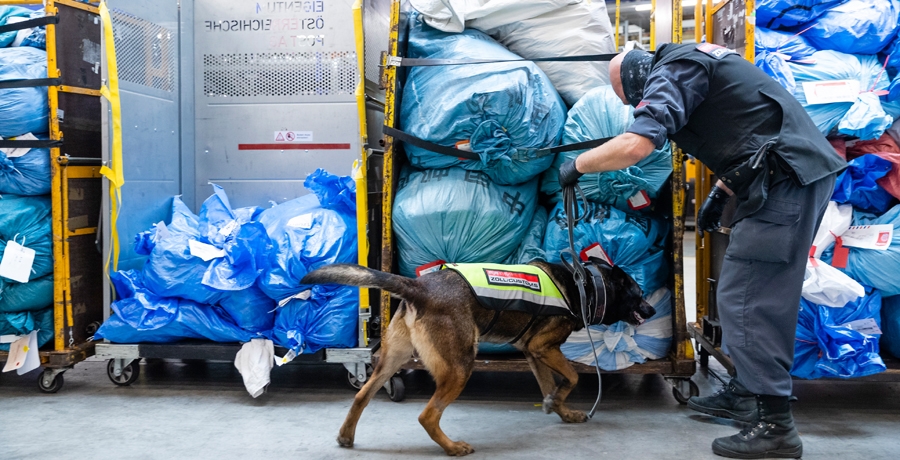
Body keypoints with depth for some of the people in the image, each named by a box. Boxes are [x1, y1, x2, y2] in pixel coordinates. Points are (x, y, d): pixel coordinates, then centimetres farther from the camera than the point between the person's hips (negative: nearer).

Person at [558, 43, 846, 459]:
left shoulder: (669, 73, -8)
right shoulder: (694, 61, 23)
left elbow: (637, 144, -24)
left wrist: (577, 166, -9)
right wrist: (720, 193, 24)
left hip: (785, 179, -11)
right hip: (803, 172, 11)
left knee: (745, 299, -9)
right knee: (760, 296, 17)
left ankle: (774, 425, -5)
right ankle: (744, 393, 28)